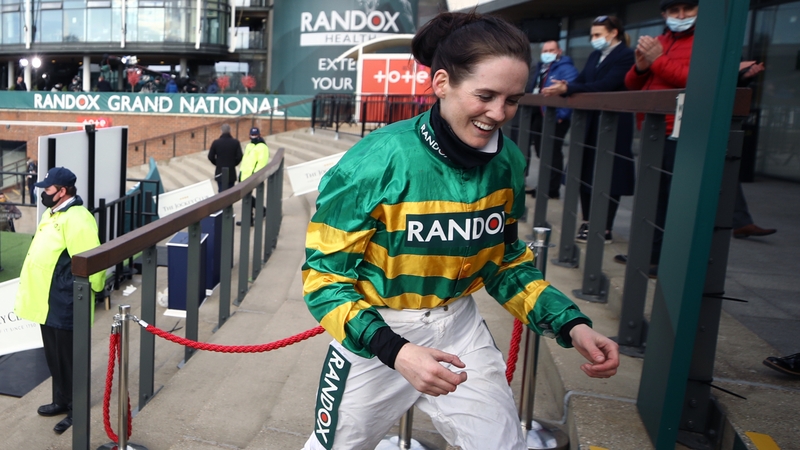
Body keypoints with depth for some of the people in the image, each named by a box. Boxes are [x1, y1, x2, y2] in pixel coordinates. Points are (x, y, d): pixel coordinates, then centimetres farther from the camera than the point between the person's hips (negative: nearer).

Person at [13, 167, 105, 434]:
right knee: (54, 357, 20)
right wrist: (35, 293, 26)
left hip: (65, 305, -10)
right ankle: (61, 401, 35)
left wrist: (91, 289, -14)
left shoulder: (76, 219, -22)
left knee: (69, 359, 2)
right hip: (48, 303, 10)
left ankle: (76, 410, 15)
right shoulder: (51, 214, 12)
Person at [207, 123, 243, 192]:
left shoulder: (216, 142, -5)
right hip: (231, 172, 0)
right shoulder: (235, 143, -5)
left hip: (220, 172, 0)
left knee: (221, 191, 5)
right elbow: (239, 156, -7)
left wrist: (217, 164, 14)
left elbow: (210, 157, -3)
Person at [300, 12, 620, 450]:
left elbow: (506, 260, 5)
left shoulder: (507, 163, -9)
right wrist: (394, 350, -33)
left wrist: (571, 325, -8)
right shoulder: (376, 162, -25)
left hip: (458, 327, 4)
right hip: (373, 331, -3)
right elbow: (325, 275, -19)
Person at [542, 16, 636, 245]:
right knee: (585, 172, 12)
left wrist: (567, 89, -27)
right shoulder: (595, 55, 14)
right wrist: (563, 86, -14)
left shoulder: (626, 56, -11)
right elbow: (581, 80, 7)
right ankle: (588, 221, 24)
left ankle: (605, 229, 4)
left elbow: (604, 85, -23)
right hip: (589, 123, 8)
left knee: (608, 176, -2)